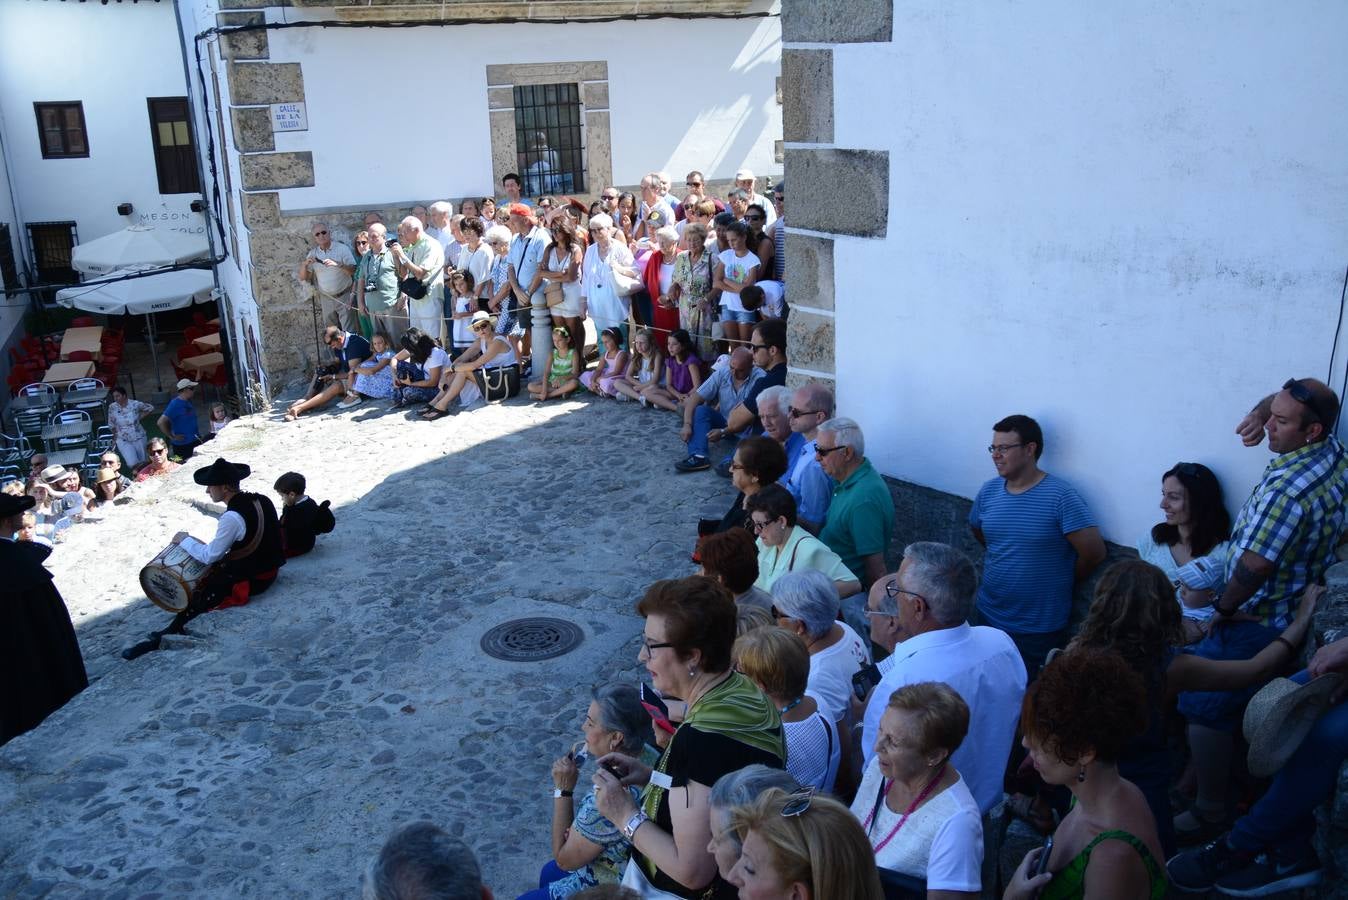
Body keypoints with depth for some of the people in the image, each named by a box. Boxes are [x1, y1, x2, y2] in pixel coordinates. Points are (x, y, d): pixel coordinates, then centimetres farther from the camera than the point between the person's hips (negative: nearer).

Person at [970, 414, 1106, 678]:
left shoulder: (1060, 496, -18)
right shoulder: (988, 490, 0)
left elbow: (1094, 554, -17)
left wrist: (1061, 584, -2)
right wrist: (1003, 562, 9)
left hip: (1039, 630, -5)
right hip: (988, 618, 5)